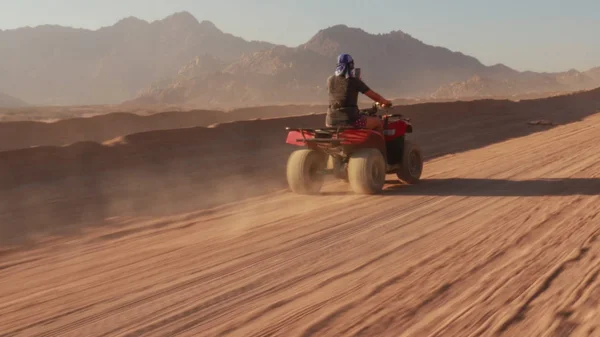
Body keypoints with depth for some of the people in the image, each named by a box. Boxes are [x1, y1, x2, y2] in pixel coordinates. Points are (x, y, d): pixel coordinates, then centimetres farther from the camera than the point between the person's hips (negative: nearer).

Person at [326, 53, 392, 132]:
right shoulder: (354, 81, -5)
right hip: (350, 121, -4)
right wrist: (386, 102, 20)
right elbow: (374, 96, 2)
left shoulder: (330, 80, 6)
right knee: (378, 122, 18)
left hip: (331, 122, 4)